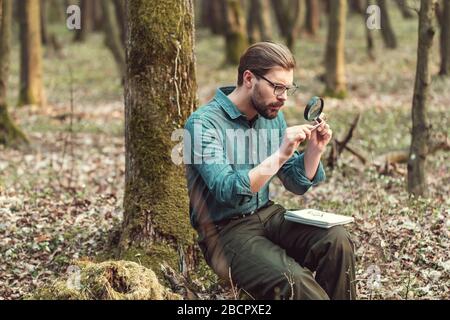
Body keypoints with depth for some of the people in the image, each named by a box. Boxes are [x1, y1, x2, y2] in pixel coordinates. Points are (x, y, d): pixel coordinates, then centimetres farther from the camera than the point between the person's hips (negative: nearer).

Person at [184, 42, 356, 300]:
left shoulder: (273, 115, 6)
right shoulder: (203, 124, -16)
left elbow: (298, 185, 11)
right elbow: (229, 192, -27)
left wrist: (314, 150, -7)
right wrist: (281, 155, -32)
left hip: (268, 215, 7)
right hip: (224, 230, -6)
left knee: (337, 239, -20)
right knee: (294, 281, -31)